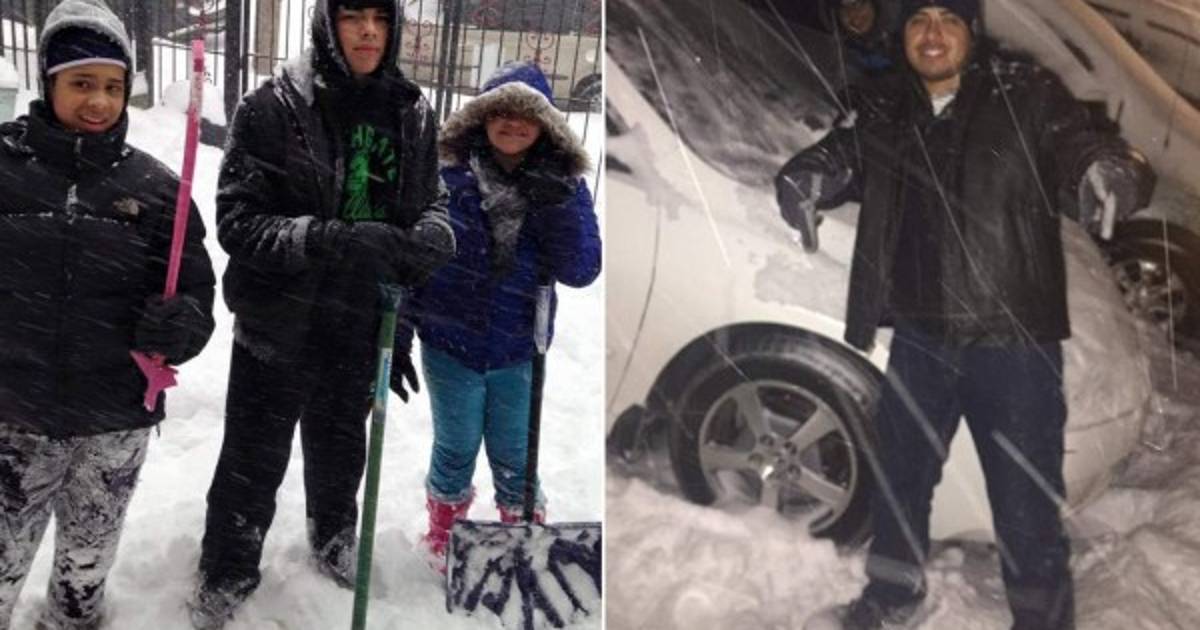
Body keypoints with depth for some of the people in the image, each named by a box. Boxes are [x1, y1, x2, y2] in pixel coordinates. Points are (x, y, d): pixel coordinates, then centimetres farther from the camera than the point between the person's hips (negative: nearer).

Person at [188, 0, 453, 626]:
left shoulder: (413, 114, -3)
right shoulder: (272, 106, -15)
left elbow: (431, 199, 8)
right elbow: (237, 220, -18)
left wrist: (433, 232, -16)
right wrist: (332, 240, -32)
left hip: (361, 326, 3)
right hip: (277, 323, -3)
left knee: (340, 449, 24)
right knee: (253, 464, 12)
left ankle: (333, 535, 53)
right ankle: (227, 574, 38)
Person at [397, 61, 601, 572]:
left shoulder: (564, 186, -5)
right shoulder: (446, 177, -10)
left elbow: (582, 271, -11)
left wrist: (556, 210, -26)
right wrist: (395, 338, -4)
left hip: (517, 353, 1)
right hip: (449, 344, -1)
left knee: (514, 458, 14)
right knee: (456, 449, 16)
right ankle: (443, 535, 42)